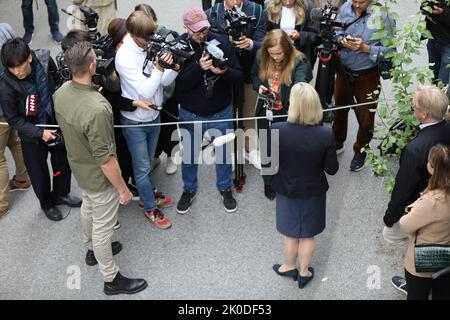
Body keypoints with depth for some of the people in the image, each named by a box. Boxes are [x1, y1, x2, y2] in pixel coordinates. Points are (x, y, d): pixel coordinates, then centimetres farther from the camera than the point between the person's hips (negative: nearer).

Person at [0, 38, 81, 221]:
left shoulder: (45, 63, -20)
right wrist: (39, 133, -25)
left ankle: (60, 194, 49)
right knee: (38, 171, 14)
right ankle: (47, 203, 42)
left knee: (63, 161, 21)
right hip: (31, 133, -3)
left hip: (55, 124, 3)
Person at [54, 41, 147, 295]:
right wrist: (123, 189, -18)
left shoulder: (61, 92, -13)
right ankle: (112, 279, 33)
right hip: (99, 177, -8)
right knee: (103, 226, 11)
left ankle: (93, 250, 58)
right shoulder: (97, 109, -39)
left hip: (78, 167, 8)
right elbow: (105, 159, -31)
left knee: (88, 208, 31)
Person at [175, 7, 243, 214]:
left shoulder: (222, 42, -12)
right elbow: (179, 84, -20)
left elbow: (239, 75, -9)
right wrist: (199, 68, -34)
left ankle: (225, 188, 42)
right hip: (191, 114, 0)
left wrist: (225, 72, -31)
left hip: (221, 112, 1)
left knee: (224, 153, 18)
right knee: (189, 155, 18)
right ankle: (189, 190, 41)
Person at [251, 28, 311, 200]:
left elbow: (301, 83, -37)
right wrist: (259, 86, -12)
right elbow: (254, 75, 11)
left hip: (288, 114, -3)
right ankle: (268, 183, 41)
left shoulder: (298, 61, -21)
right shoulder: (261, 57, -8)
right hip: (266, 112, 3)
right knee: (267, 149, 18)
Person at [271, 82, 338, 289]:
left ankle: (289, 267, 47)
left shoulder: (277, 131, -27)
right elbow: (332, 169, -14)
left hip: (287, 191, 0)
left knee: (291, 233, 25)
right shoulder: (325, 135, -26)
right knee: (308, 235, 23)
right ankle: (304, 272, 42)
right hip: (313, 192, 0)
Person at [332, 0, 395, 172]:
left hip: (367, 76, -4)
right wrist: (341, 40, -16)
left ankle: (360, 152, 36)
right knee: (339, 108, 24)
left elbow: (389, 50, -20)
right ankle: (337, 143, 49)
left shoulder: (383, 16, -23)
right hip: (344, 71, 5)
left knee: (365, 117, 12)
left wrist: (366, 48, -30)